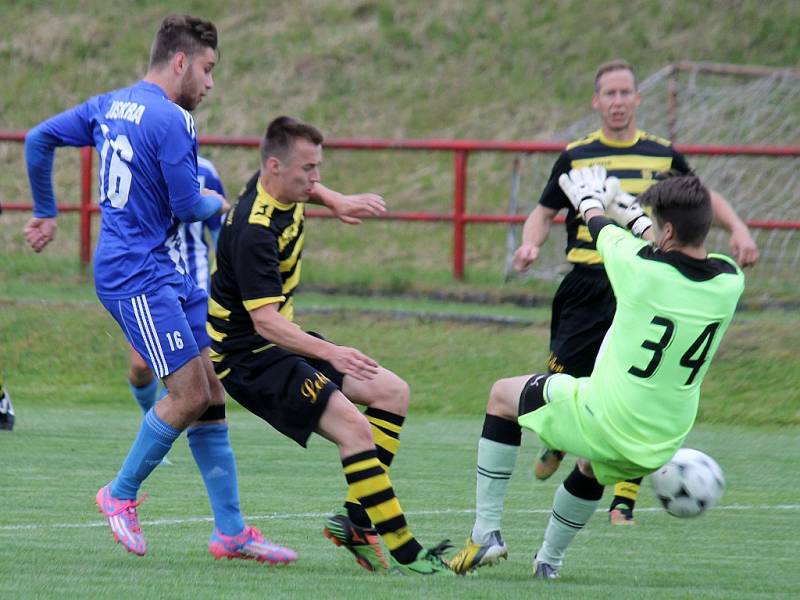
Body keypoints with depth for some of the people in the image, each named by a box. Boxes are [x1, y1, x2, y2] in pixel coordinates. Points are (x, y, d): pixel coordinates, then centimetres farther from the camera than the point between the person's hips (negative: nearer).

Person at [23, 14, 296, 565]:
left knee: (211, 394, 6)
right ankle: (121, 494, 8)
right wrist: (218, 204, 9)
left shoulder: (109, 106, 13)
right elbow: (187, 205, -13)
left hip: (169, 272, 10)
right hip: (138, 276, -10)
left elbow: (39, 139, 18)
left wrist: (46, 213, 28)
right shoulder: (171, 121, -15)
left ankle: (230, 530, 6)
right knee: (189, 395, -11)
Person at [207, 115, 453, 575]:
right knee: (353, 427, -24)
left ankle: (357, 520, 2)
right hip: (249, 354, -11)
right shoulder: (254, 231, -27)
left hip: (281, 341, 11)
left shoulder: (279, 189, 2)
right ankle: (405, 553, -23)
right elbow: (264, 321, -34)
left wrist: (335, 203, 15)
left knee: (393, 393, 9)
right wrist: (329, 353, -44)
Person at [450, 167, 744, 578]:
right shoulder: (730, 282, -6)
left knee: (502, 395, 20)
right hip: (660, 447, 5)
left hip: (602, 420, -5)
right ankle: (549, 560, 51)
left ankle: (486, 531, 17)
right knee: (592, 468, 39)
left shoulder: (643, 266, -19)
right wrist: (639, 219, 36)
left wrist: (588, 202, 29)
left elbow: (603, 232, 5)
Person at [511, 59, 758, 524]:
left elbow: (705, 199, 21)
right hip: (587, 286, 0)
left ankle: (624, 500, 0)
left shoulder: (663, 157, 9)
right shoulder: (576, 157, 7)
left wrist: (738, 229, 5)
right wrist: (531, 243, -8)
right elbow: (545, 212, 12)